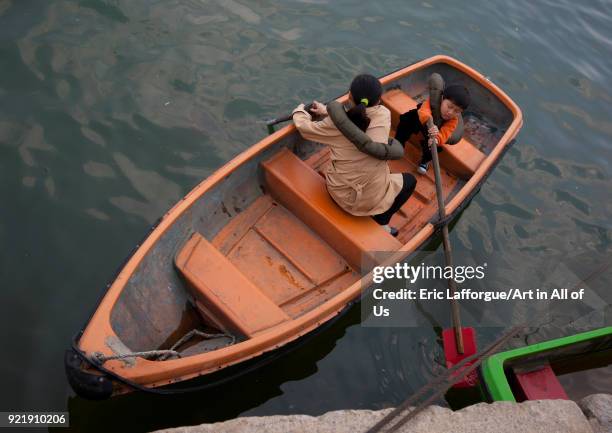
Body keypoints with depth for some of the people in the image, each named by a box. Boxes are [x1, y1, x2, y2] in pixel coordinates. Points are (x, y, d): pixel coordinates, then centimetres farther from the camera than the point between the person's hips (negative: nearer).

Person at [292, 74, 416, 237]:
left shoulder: (335, 124, -13)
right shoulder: (384, 114, -10)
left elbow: (305, 127, 3)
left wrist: (300, 112, 23)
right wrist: (328, 112, 16)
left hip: (338, 194, 3)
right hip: (372, 198, -2)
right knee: (409, 180, 27)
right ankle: (381, 222, 14)